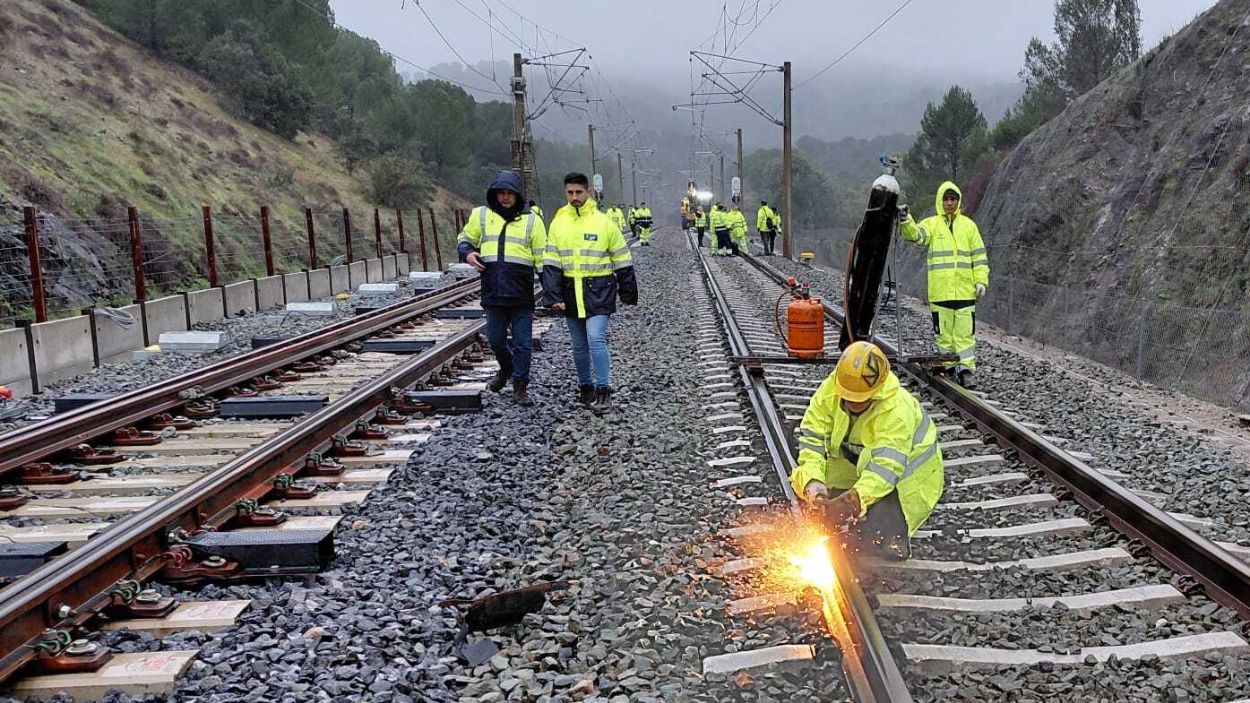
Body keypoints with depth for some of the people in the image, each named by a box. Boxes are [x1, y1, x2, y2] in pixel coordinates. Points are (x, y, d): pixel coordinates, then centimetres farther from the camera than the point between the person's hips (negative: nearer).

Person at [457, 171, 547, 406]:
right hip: (493, 292, 2)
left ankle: (520, 387, 12)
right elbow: (464, 239, 19)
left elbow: (542, 258, 6)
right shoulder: (481, 215, 7)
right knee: (495, 339, 11)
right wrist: (467, 253, -4)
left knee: (523, 342, 1)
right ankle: (506, 368, 39)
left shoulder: (531, 219, 4)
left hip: (522, 293, -2)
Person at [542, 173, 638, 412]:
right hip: (571, 291, 4)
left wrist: (629, 294, 6)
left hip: (598, 291, -4)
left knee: (596, 338, -17)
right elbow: (551, 264, 2)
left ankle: (604, 391, -10)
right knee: (579, 345, 12)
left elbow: (622, 262, 3)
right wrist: (553, 297, -7)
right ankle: (585, 387, 28)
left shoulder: (603, 222, -4)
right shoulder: (558, 223, 3)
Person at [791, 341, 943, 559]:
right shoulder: (830, 391, -22)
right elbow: (811, 437, -22)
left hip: (906, 467, -6)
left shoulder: (897, 409, -36)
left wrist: (852, 500, -55)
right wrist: (812, 481, -38)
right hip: (858, 465, 6)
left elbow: (887, 466, -43)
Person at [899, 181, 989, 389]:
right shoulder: (931, 224, 5)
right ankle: (949, 369, 15)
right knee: (943, 332, 5)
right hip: (939, 291, 0)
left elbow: (979, 255, 10)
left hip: (965, 290, 0)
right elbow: (915, 234, -16)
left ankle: (966, 370, 2)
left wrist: (981, 280, 2)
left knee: (965, 332, -2)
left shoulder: (968, 225, 9)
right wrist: (905, 221, -36)